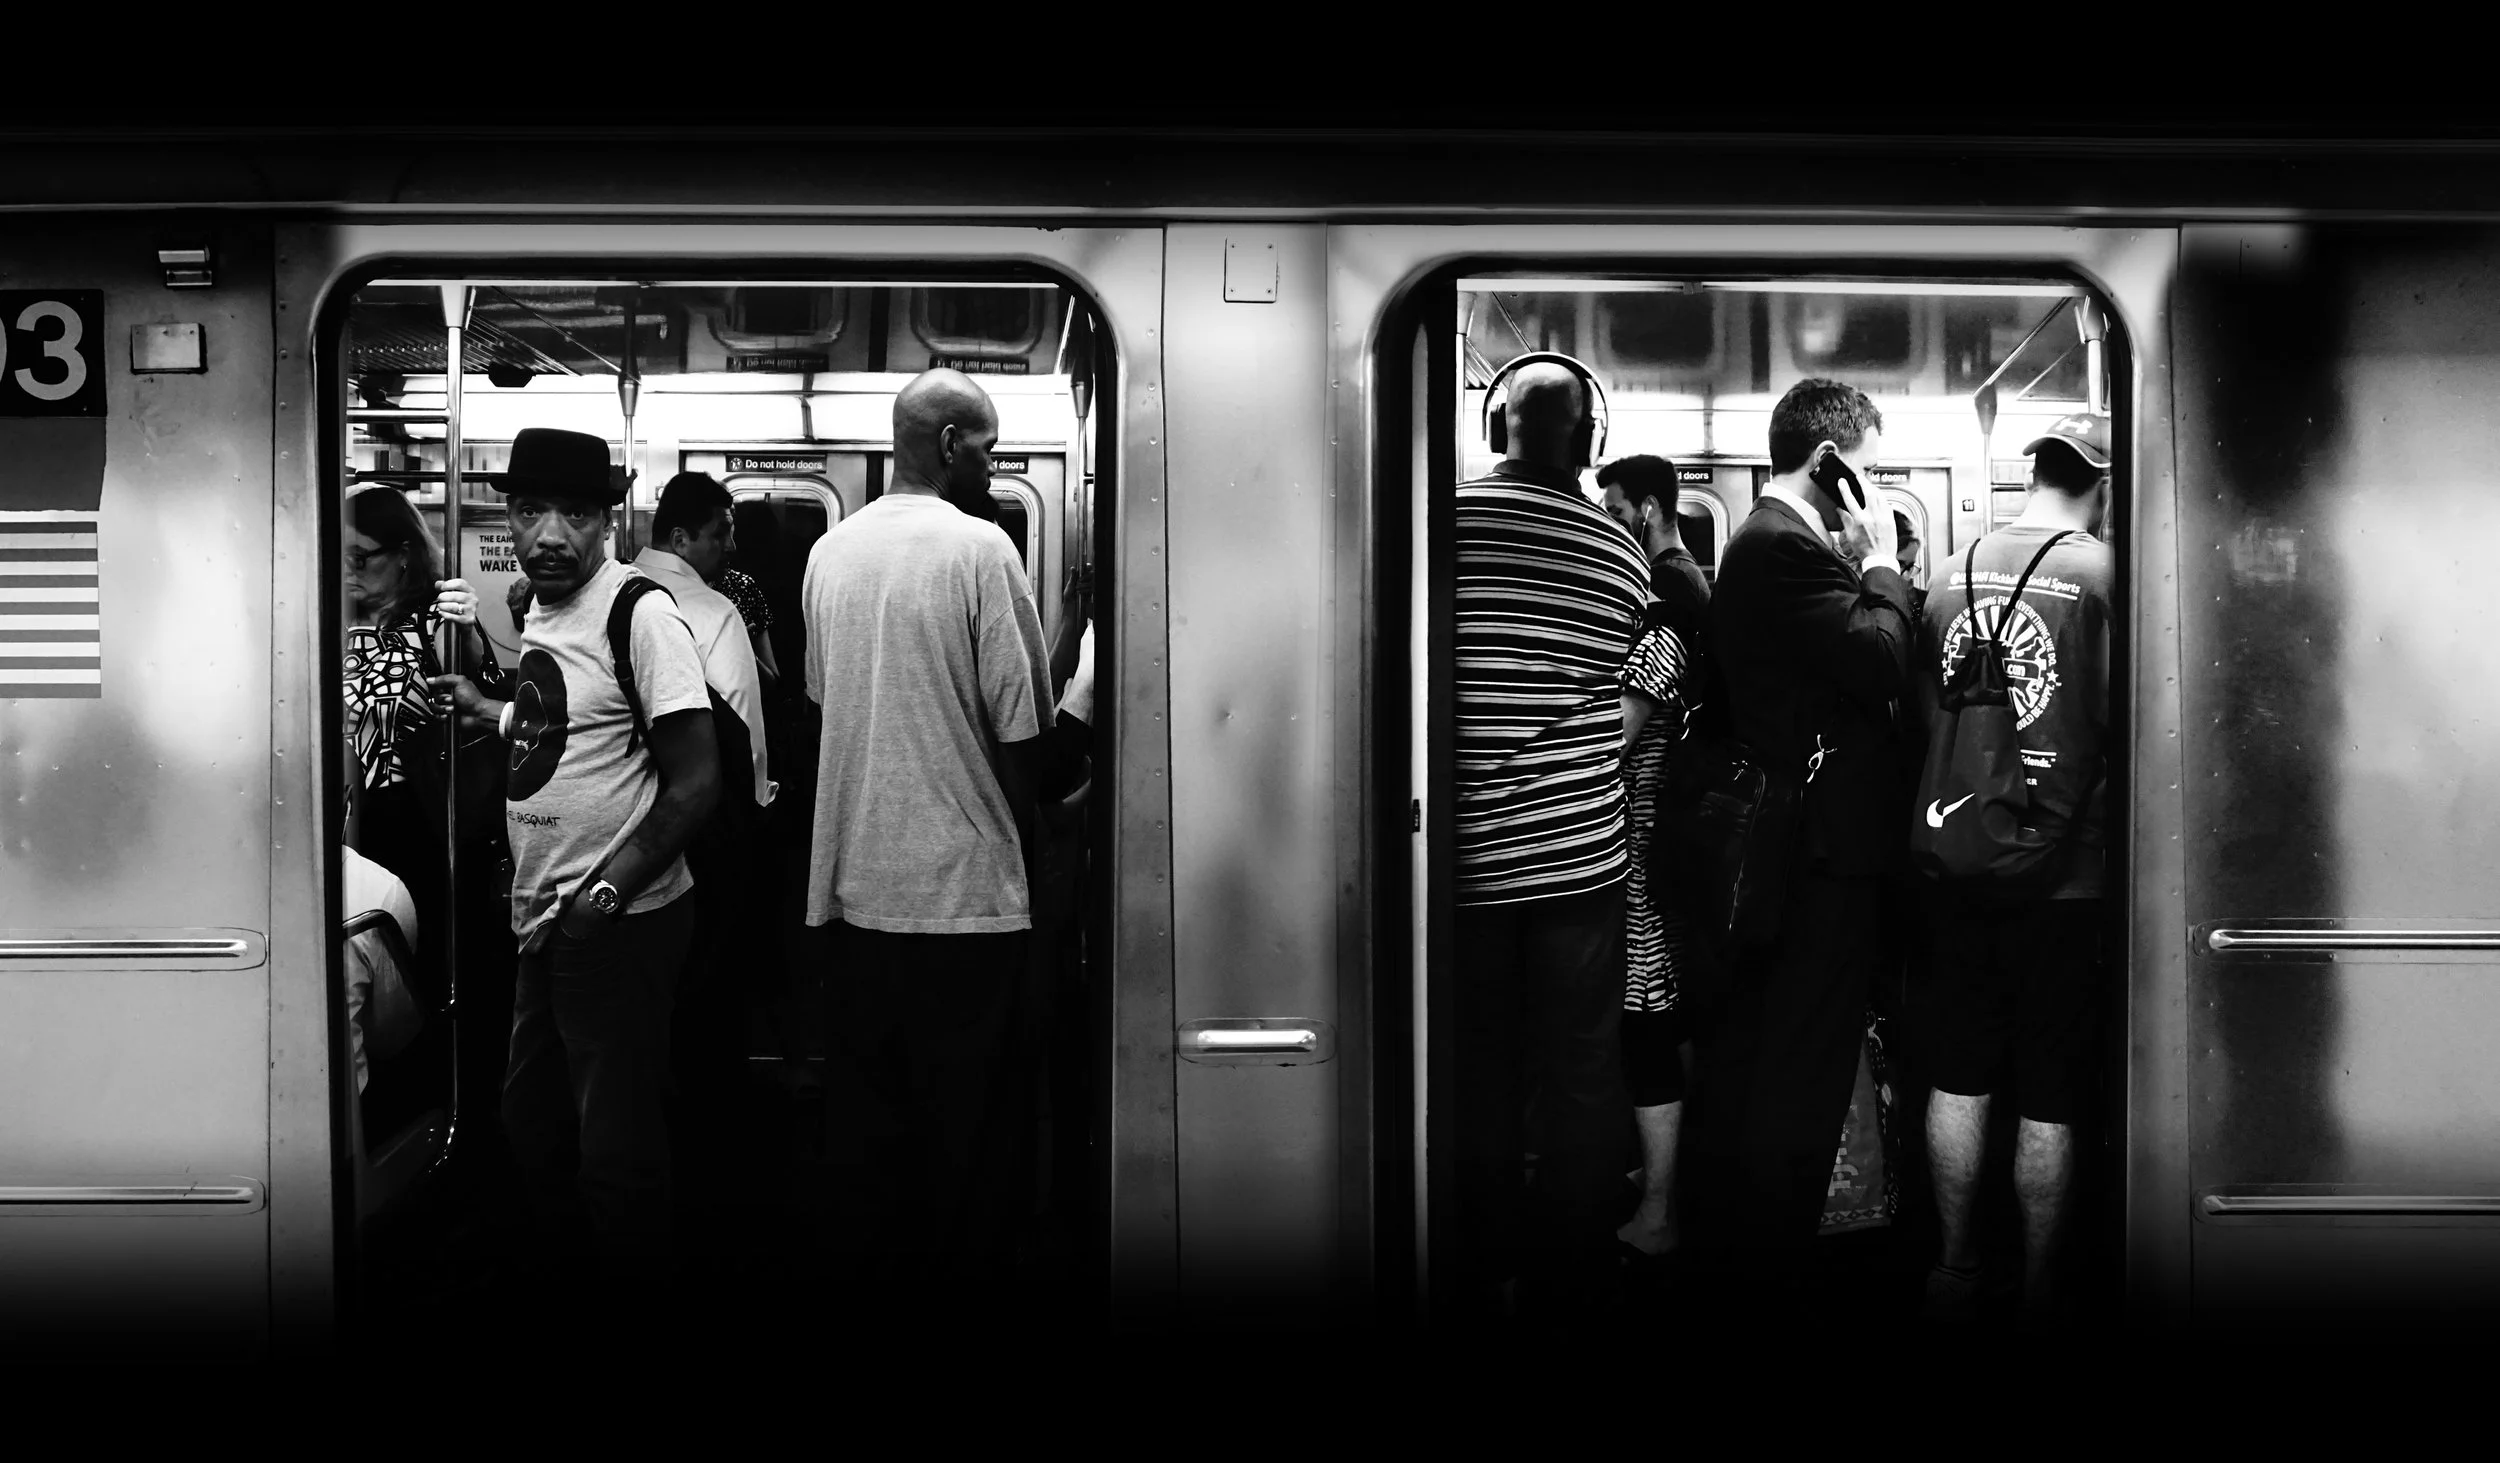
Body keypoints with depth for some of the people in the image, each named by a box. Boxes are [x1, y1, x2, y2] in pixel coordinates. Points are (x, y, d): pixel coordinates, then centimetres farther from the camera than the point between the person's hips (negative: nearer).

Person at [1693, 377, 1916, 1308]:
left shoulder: (1759, 540, 16)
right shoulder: (1786, 546, -17)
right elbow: (1884, 663, -20)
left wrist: (1859, 565, 12)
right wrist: (1880, 559, -9)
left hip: (1771, 843, 11)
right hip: (1827, 844, -11)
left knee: (1747, 1045, 17)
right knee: (1804, 1066, -3)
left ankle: (1726, 1228, 29)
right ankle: (1776, 1262, 5)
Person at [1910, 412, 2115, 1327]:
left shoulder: (1954, 573, 5)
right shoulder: (2103, 573, -9)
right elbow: (2122, 724, -14)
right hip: (2064, 874, -4)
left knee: (1958, 1079, 14)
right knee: (2049, 1102, 6)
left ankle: (1955, 1269, 25)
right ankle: (2037, 1288, 15)